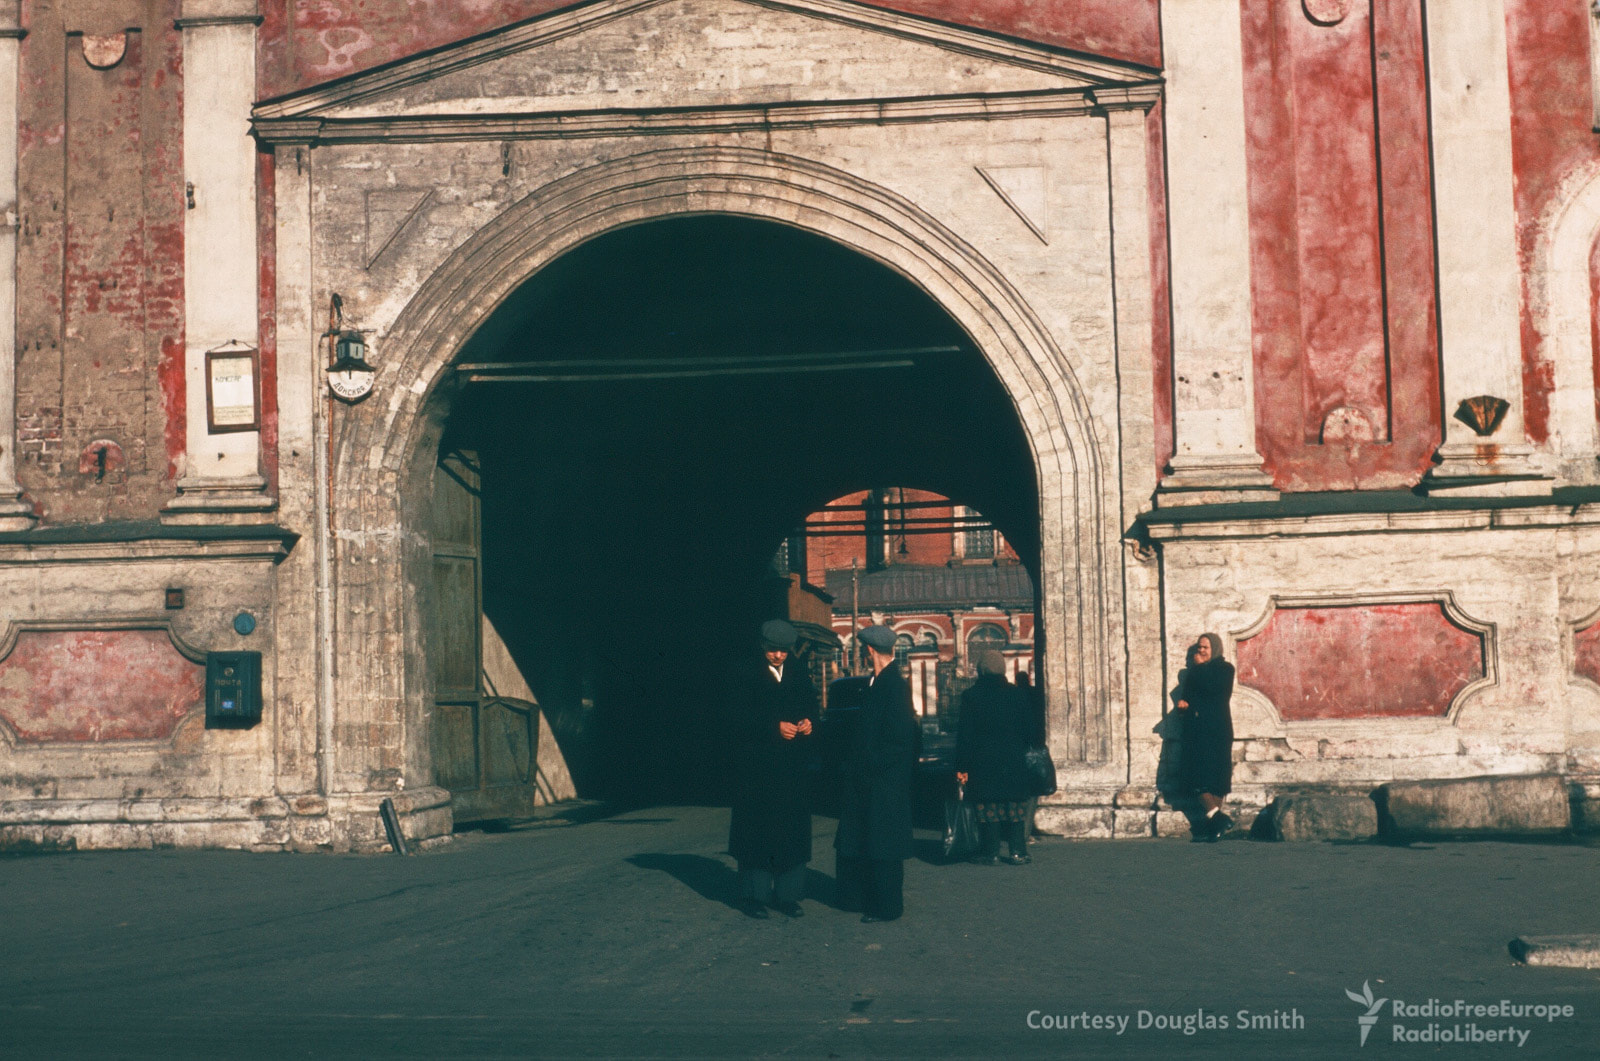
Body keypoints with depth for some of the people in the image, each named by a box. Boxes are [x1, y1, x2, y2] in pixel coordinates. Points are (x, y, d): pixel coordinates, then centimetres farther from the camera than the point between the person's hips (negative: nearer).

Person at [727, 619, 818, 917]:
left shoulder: (799, 673, 8)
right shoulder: (749, 677, -3)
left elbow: (811, 705, 12)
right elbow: (741, 721, -8)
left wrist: (808, 722, -9)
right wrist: (775, 727, -18)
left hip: (793, 766, 4)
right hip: (758, 767, -3)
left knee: (791, 830, 4)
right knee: (757, 829, -1)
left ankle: (787, 895, 10)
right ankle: (754, 895, 6)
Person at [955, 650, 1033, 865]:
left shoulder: (971, 696, -6)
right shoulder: (1017, 695, 3)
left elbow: (965, 734, -6)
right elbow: (1029, 729, 6)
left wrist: (962, 766, -3)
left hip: (983, 763, -3)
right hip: (1014, 764, 3)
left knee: (989, 807, 2)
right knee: (1014, 806, 7)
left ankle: (991, 853, 2)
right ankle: (1017, 852, 6)